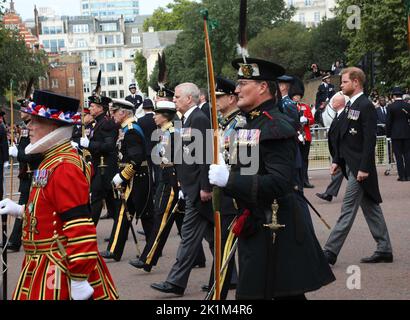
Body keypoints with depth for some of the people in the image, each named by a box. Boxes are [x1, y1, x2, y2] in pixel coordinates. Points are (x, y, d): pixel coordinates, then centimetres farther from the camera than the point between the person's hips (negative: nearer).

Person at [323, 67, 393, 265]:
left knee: (348, 209, -7)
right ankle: (384, 250, 18)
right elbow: (342, 136, 19)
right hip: (350, 165, 10)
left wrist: (364, 168, -21)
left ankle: (330, 252, -7)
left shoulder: (366, 106, -13)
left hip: (360, 167, -10)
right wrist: (337, 161, 13)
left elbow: (370, 139, -18)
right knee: (370, 208, 12)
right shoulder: (349, 106, 14)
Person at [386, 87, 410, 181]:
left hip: (396, 134, -3)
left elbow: (388, 122, -5)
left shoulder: (391, 107, -8)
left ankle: (402, 175, -2)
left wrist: (388, 134, 4)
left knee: (398, 155, 1)